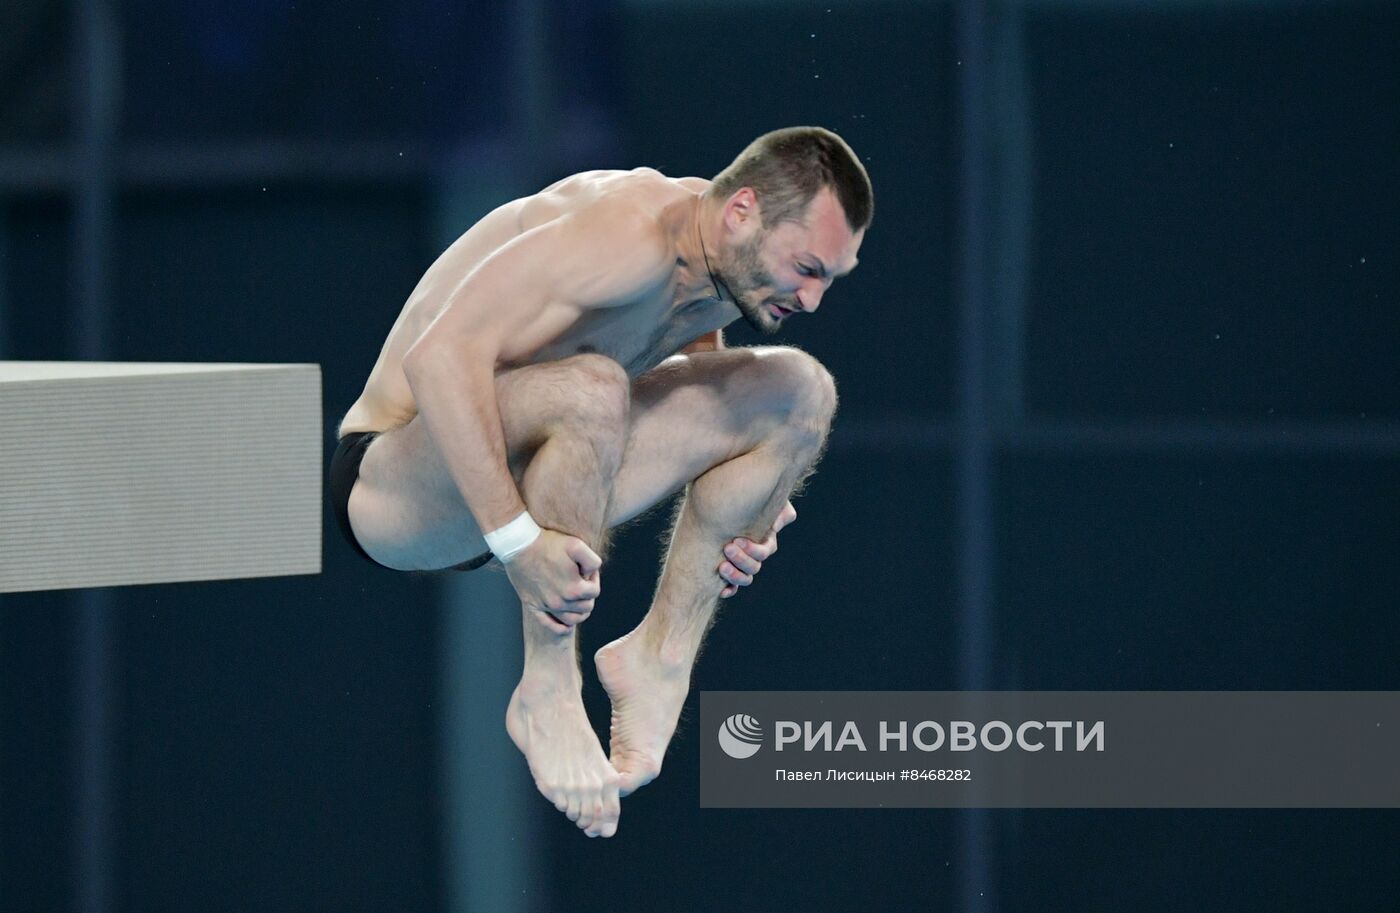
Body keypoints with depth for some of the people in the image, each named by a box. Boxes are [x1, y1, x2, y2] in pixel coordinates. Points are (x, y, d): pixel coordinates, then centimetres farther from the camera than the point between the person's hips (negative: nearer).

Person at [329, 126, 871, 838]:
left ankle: (662, 653, 4)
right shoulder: (630, 237, -29)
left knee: (798, 390, 2)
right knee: (586, 388, -40)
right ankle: (546, 694, -26)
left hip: (527, 481, 9)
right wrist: (518, 540, -41)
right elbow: (440, 355, -37)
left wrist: (747, 509, 6)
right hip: (388, 485, -9)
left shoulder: (726, 270, 0)